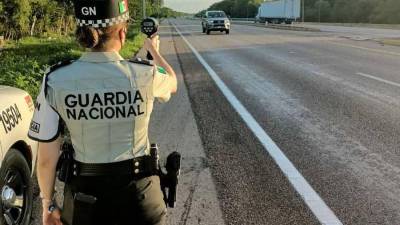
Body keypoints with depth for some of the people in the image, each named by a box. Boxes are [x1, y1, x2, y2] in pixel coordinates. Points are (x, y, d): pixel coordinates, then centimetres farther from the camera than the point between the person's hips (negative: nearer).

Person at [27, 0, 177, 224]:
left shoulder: (55, 81, -13)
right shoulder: (145, 75, -16)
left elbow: (47, 158, -7)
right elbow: (172, 83, 10)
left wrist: (48, 203, 10)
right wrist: (154, 50, 28)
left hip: (84, 199, 1)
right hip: (138, 196, -1)